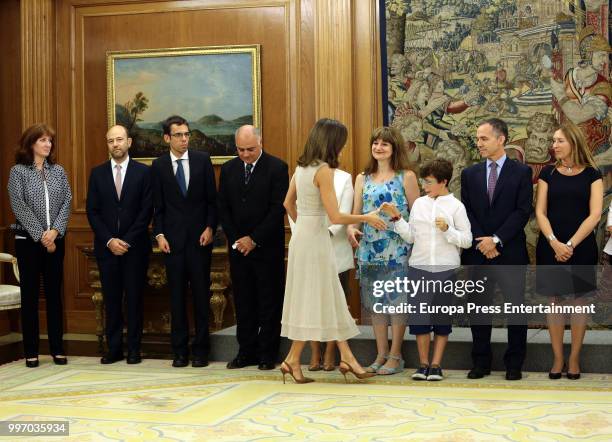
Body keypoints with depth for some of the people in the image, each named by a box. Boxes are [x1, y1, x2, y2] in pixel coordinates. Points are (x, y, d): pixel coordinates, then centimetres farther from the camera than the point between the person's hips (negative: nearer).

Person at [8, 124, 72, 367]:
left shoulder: (58, 171, 9)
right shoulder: (18, 171, -1)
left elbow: (66, 202, 2)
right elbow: (18, 206, -9)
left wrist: (55, 231, -12)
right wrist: (40, 235, -14)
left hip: (55, 240, 3)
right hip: (28, 240, -3)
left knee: (54, 293, 6)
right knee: (30, 294, 2)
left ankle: (57, 349, 12)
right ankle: (31, 351, 9)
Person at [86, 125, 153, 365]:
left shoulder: (143, 172, 1)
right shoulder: (97, 173, 8)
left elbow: (147, 210, -4)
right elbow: (92, 211, 5)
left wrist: (128, 241, -10)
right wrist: (109, 240, -7)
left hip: (135, 246, -2)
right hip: (106, 246, 2)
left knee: (134, 298, 2)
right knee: (111, 299, 4)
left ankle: (134, 349, 9)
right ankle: (114, 348, 10)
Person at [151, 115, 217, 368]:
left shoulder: (202, 160, 3)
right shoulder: (159, 166, 4)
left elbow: (212, 198, 4)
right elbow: (157, 206, 6)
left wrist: (210, 228, -5)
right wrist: (159, 235, -4)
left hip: (199, 237, 0)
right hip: (173, 239, 0)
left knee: (201, 294, 2)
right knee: (176, 296, 5)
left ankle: (201, 349, 10)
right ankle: (180, 350, 13)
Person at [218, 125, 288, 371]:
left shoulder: (277, 167, -6)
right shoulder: (228, 169, 8)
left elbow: (278, 208, -10)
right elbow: (223, 208, 9)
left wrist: (254, 239, -11)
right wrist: (236, 239, -2)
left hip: (267, 247, -4)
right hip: (238, 246, 4)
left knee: (270, 302, 2)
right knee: (243, 301, 8)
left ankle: (267, 354, 10)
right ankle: (247, 352, 15)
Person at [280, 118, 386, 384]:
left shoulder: (301, 167, 7)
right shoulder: (324, 170, -17)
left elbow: (288, 203, 18)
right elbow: (335, 216, -20)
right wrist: (366, 218, -8)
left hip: (301, 235, 9)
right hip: (315, 238, -9)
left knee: (328, 298, 11)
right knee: (314, 298, 2)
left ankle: (346, 357, 17)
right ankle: (293, 360, 10)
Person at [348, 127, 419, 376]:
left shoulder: (406, 177, 1)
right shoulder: (362, 179, 13)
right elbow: (356, 213, 10)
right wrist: (351, 228, -9)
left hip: (397, 249, -4)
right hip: (370, 249, 4)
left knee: (397, 299, 0)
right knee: (375, 302, 8)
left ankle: (395, 356, 9)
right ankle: (381, 354, 18)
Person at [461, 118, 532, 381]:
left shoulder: (522, 172, 1)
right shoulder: (469, 174, 10)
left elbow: (522, 212, -6)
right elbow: (466, 212, 5)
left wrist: (496, 240, -14)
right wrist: (481, 242, -8)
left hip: (510, 252, -3)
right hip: (478, 252, 3)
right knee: (479, 308, 7)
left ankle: (514, 364, 12)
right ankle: (481, 362, 16)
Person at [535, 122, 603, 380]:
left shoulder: (591, 174, 2)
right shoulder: (548, 173, 7)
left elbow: (594, 215, -6)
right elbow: (540, 212, 1)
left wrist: (570, 245, -14)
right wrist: (555, 243, -14)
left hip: (581, 248, -1)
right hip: (551, 247, 2)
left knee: (577, 302, 4)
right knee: (554, 302, 4)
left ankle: (574, 359, 13)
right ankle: (557, 359, 12)